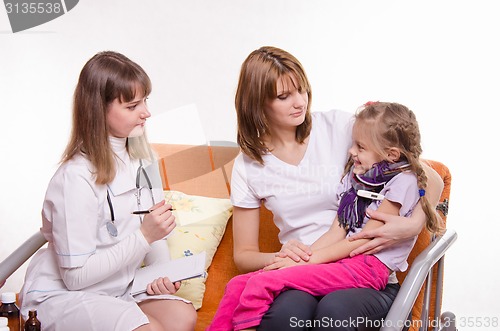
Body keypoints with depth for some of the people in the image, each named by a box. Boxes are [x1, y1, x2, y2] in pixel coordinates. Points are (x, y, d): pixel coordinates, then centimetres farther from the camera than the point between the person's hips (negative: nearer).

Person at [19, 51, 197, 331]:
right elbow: (76, 276, -21)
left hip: (117, 288, 6)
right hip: (62, 295, -6)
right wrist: (144, 236, -24)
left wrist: (162, 274, -11)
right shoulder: (76, 178, -22)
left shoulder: (141, 159, 1)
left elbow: (153, 232, 10)